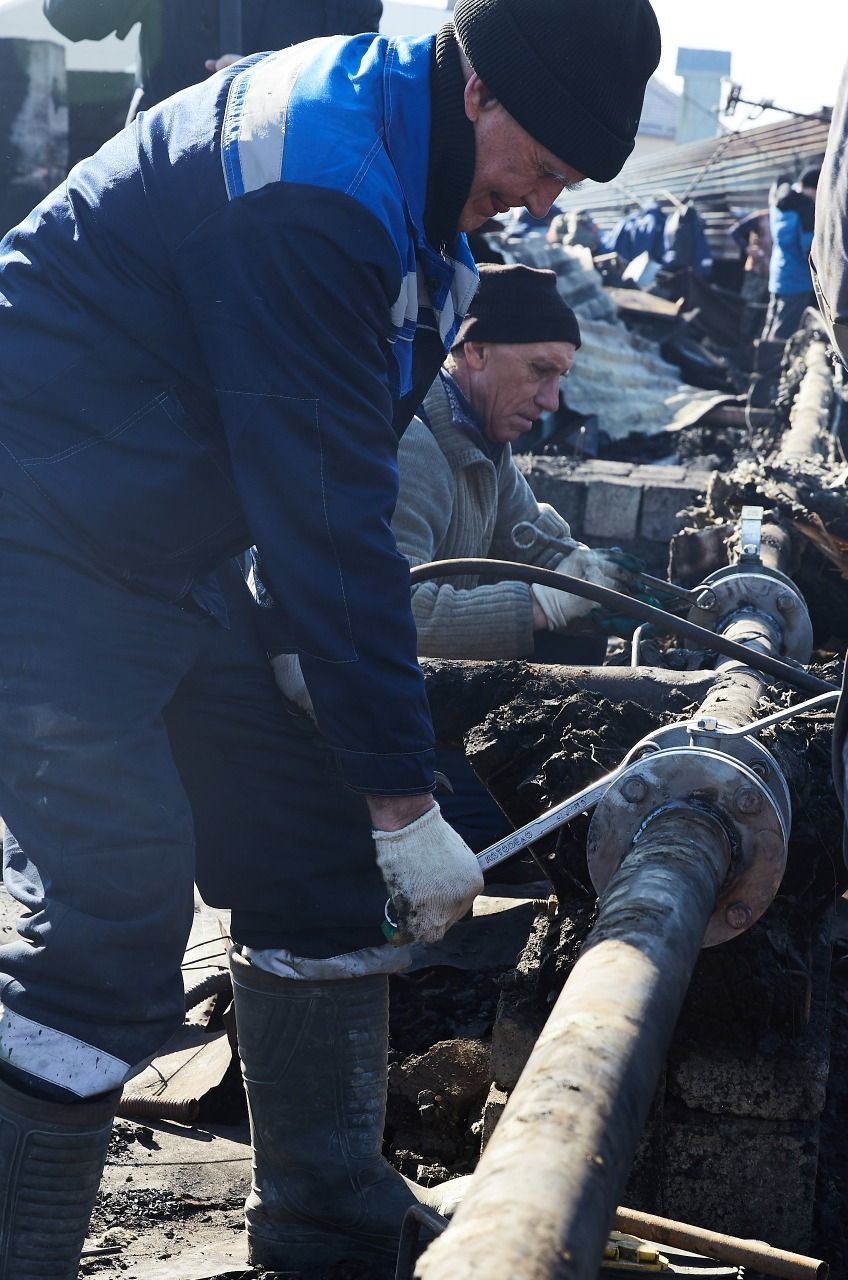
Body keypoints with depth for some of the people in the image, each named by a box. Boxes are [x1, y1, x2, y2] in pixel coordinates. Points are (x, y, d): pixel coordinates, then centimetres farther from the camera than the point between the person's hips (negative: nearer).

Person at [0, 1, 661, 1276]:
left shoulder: (417, 198, 8)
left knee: (314, 853, 10)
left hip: (174, 559, 10)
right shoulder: (310, 182, -23)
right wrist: (403, 797, -20)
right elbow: (327, 514, -25)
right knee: (118, 922, -18)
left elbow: (332, 484, 14)